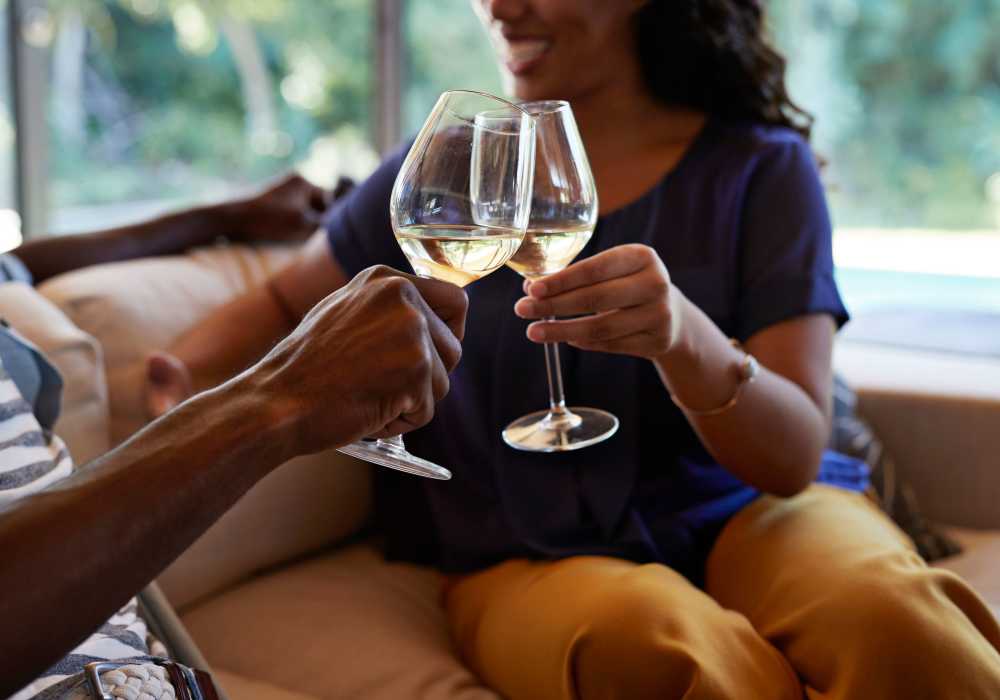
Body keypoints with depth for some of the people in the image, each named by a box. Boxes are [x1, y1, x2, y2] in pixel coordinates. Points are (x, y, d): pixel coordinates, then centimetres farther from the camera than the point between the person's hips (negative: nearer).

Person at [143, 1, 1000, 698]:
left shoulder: (761, 169, -1)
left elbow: (795, 455, -9)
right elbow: (282, 305, 16)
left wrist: (683, 338, -30)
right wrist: (176, 377, -5)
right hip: (528, 559, 1)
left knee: (889, 618, -34)